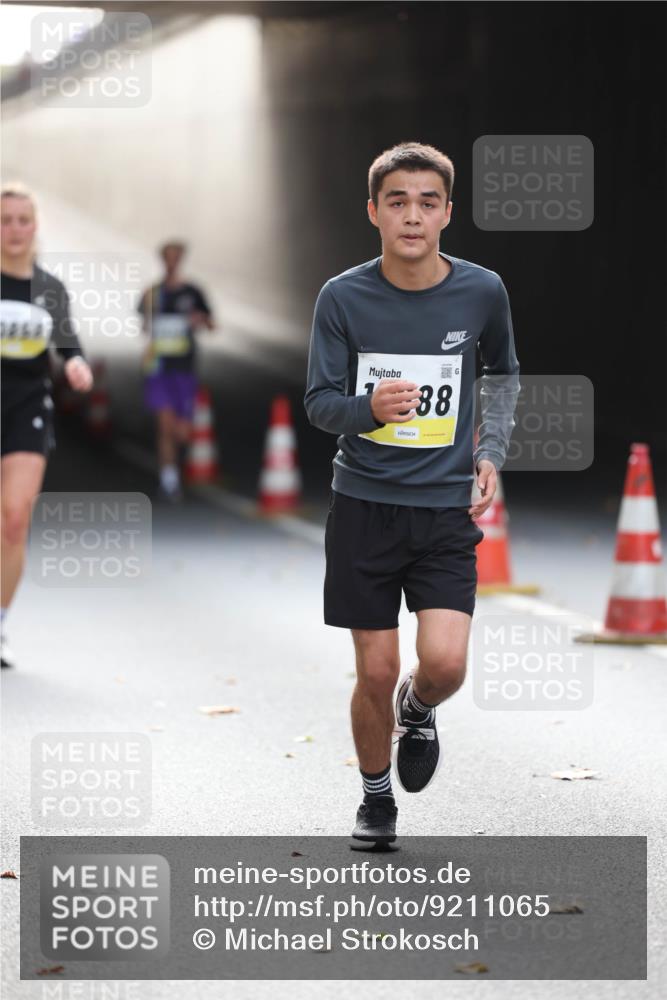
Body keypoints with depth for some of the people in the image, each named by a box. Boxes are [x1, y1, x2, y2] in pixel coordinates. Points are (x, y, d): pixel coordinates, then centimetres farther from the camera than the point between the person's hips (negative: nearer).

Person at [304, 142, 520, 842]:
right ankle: (376, 795, 28)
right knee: (376, 674, 2)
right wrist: (369, 407, -24)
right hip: (363, 504, 0)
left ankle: (417, 709, 21)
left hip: (446, 507, 0)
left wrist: (490, 454, 7)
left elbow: (502, 375, 17)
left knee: (444, 662, -16)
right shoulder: (343, 297, -6)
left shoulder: (481, 292, -3)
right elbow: (318, 403, -4)